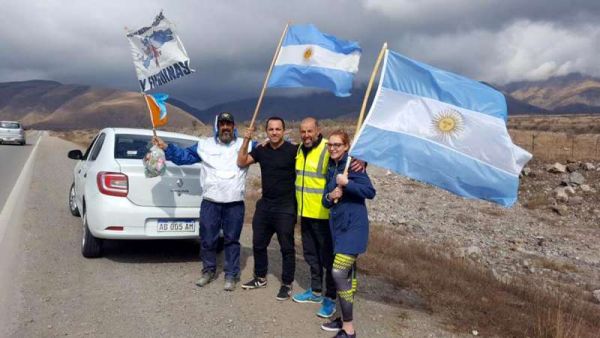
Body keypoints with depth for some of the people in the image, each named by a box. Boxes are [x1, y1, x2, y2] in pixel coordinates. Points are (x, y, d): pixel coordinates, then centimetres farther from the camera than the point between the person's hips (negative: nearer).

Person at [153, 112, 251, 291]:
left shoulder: (245, 145, 6)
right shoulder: (204, 145, 10)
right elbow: (183, 156, 14)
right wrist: (165, 147, 6)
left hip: (235, 204, -1)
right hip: (210, 202, 1)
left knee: (232, 240, 6)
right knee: (207, 239, 9)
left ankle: (231, 275, 19)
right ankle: (208, 270, 29)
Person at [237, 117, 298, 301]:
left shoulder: (293, 150, -10)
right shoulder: (261, 150, 6)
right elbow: (241, 162, 3)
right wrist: (246, 141, -5)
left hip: (285, 208, -6)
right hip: (264, 205, 6)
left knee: (286, 247, 3)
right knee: (258, 244, 16)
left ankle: (287, 284, 17)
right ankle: (260, 278, 33)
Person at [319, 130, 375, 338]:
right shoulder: (331, 168, 12)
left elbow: (370, 192, -18)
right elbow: (325, 201, 13)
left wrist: (347, 183, -27)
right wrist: (329, 197, -9)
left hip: (353, 226, -8)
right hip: (338, 225, 8)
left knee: (339, 273, -12)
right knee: (348, 273, 16)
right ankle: (345, 319, 28)